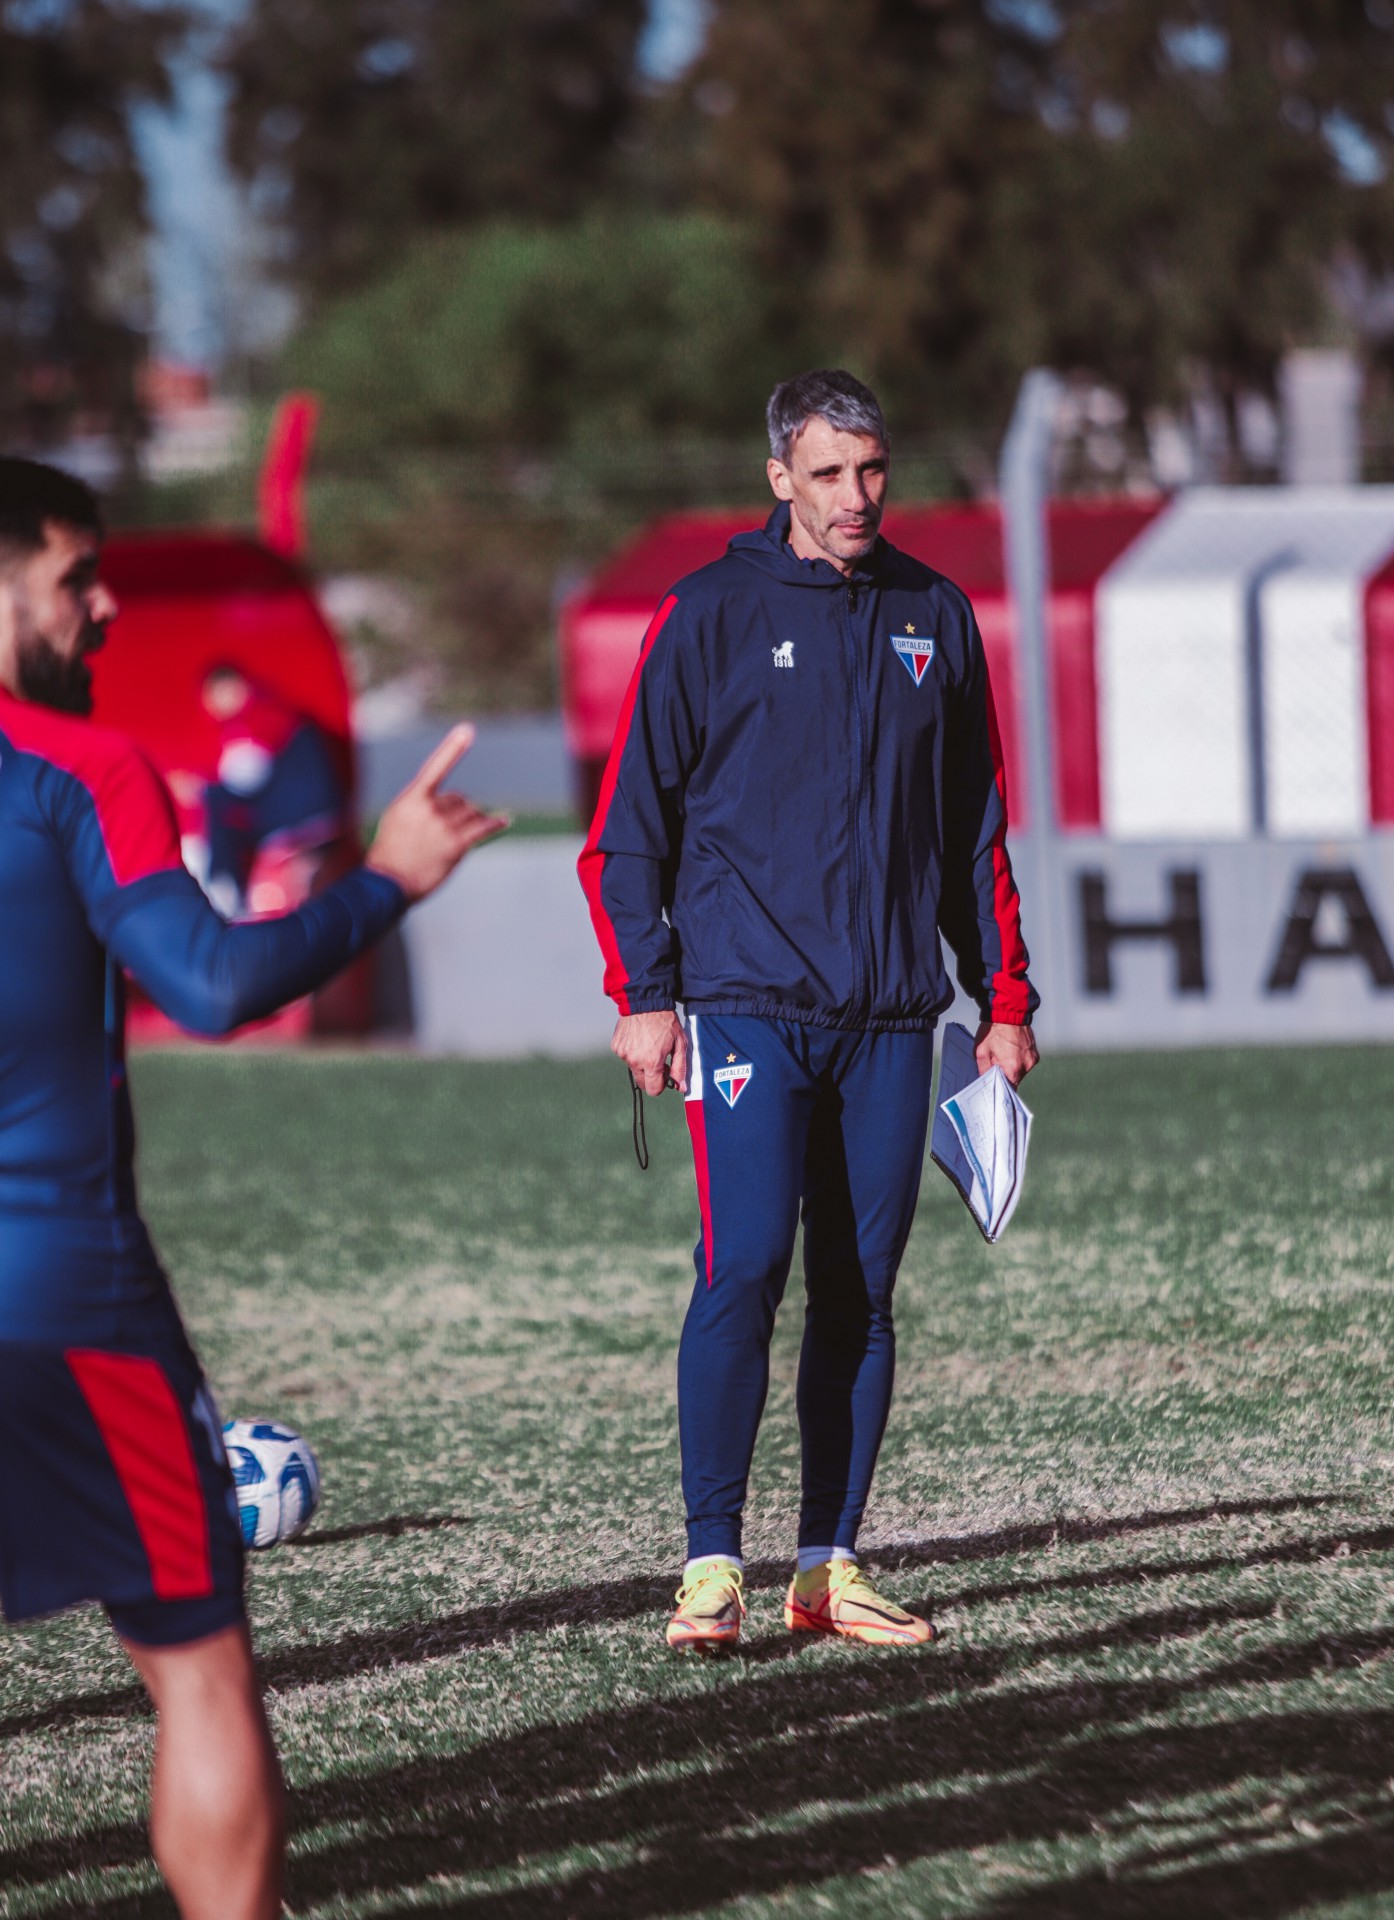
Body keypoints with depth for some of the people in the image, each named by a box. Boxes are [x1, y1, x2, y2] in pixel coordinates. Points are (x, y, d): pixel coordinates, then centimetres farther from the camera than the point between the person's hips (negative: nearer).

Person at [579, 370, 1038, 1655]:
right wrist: (644, 994, -7)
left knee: (862, 1290, 4)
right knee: (747, 1265, -13)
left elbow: (976, 826, 17)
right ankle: (713, 1563, -10)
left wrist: (1004, 998, 13)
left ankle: (830, 1567, 10)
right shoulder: (710, 617, 0)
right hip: (747, 1004, -4)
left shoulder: (935, 619, 11)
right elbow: (631, 818, 1)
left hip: (891, 1016, 4)